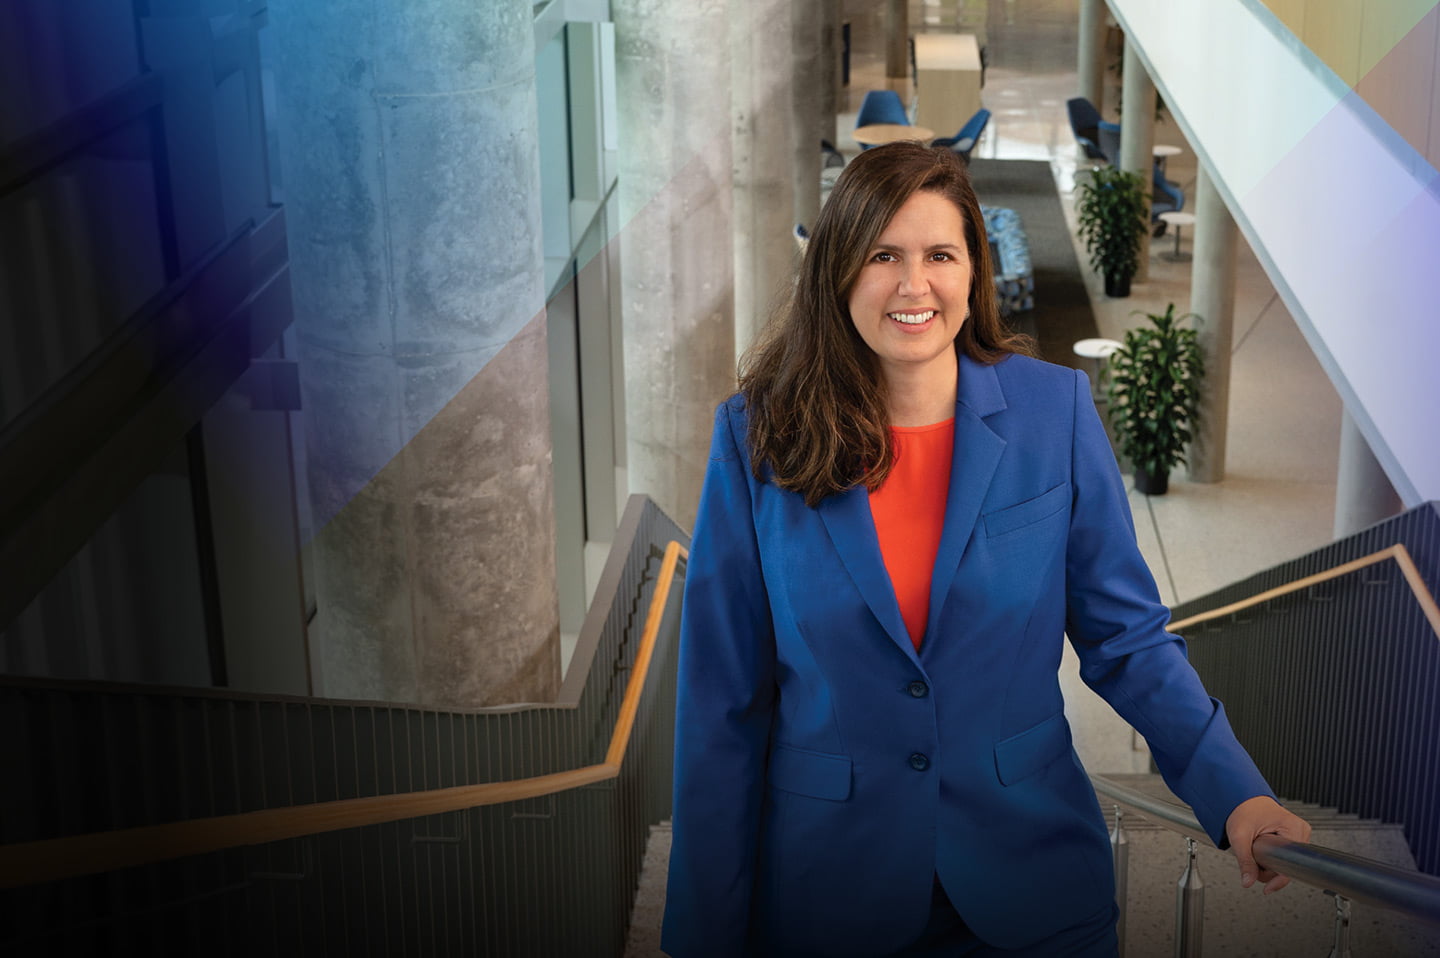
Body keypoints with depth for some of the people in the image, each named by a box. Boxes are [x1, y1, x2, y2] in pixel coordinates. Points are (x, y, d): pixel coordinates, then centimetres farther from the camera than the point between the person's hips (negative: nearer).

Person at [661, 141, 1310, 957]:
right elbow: (722, 701, -5)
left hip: (1031, 887, 1)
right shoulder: (759, 437, -8)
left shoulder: (1055, 410, -6)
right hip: (827, 890, -1)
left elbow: (1126, 633, 0)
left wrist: (1235, 797, -15)